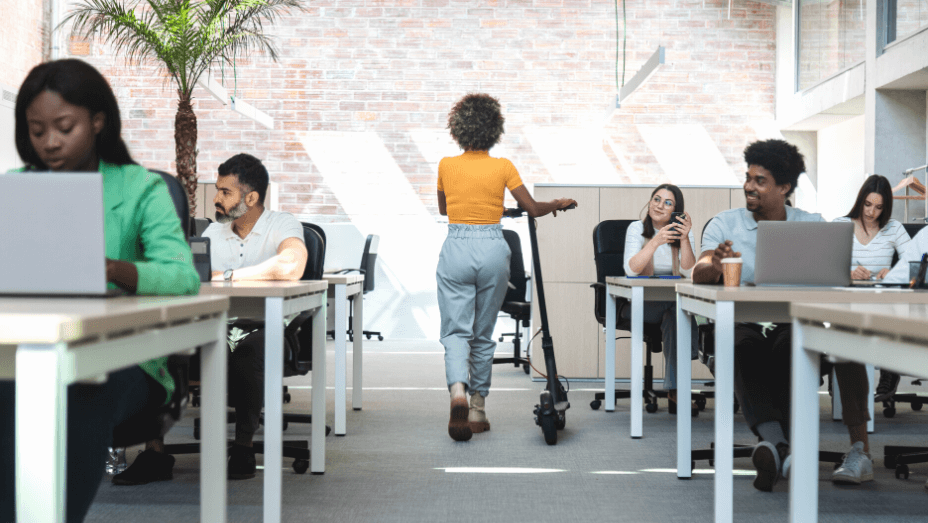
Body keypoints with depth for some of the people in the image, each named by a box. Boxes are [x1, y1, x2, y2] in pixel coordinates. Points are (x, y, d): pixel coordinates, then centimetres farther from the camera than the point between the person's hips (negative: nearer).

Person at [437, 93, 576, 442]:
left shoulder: (446, 166, 0)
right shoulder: (502, 167, -3)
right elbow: (533, 209, 1)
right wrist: (559, 204, 20)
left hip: (456, 248, 0)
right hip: (492, 249, 1)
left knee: (456, 331, 1)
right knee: (483, 334, 12)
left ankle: (458, 390, -28)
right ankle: (478, 410, 18)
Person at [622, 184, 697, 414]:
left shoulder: (682, 230, 7)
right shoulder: (637, 228, 0)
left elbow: (689, 272, -8)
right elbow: (631, 269, -17)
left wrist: (684, 239, -20)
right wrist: (656, 242, -28)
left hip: (675, 303, 2)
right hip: (639, 304, -2)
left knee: (676, 314, -33)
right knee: (676, 310, -32)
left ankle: (675, 389, -31)